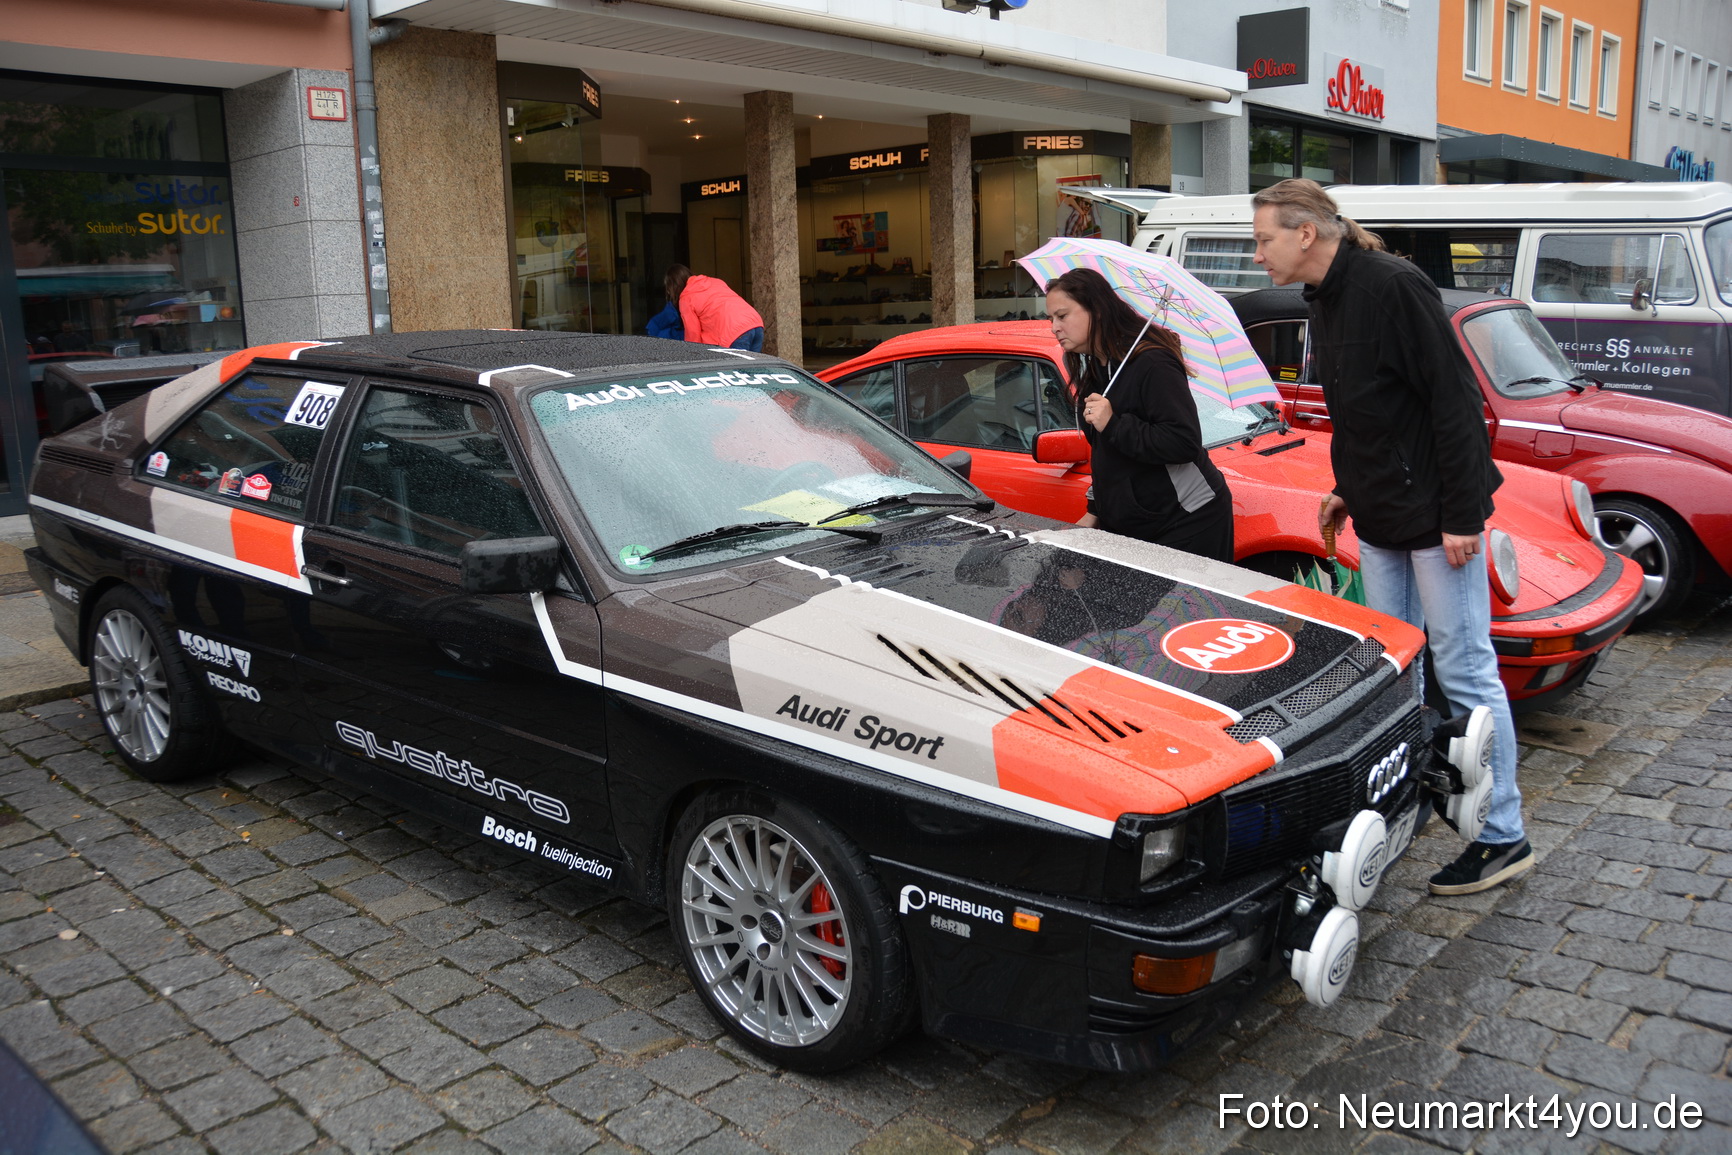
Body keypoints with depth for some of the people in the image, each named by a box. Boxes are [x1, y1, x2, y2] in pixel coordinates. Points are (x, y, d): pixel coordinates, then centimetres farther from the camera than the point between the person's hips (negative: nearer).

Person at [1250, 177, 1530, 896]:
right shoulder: (1325, 303, 12)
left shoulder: (1394, 287, -17)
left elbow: (1454, 400, -19)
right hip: (1380, 520, 9)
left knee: (1465, 674, -3)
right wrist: (1349, 489, 18)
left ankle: (1503, 837, 7)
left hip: (1436, 515, -9)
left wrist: (1462, 515, -21)